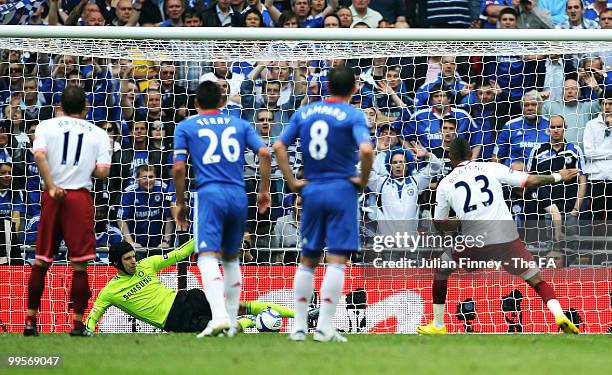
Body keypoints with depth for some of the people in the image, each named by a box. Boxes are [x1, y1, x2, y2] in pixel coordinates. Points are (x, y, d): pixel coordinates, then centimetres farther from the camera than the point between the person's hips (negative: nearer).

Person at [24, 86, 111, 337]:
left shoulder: (46, 126, 6)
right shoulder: (98, 134, 6)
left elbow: (39, 156, -12)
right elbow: (102, 172, -2)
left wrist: (51, 186, -15)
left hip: (52, 196, 1)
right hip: (80, 197, -1)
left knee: (41, 261, 9)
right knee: (79, 264, 1)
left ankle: (31, 320, 9)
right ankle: (78, 323, -1)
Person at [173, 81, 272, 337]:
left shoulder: (186, 127, 8)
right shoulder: (239, 124, 16)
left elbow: (178, 168, 1)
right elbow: (264, 154, 5)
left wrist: (180, 203, 11)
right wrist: (264, 190, 14)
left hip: (209, 194, -4)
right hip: (238, 195, 4)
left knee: (208, 258, -14)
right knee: (231, 258, 19)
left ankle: (220, 316, -34)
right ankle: (231, 321, 19)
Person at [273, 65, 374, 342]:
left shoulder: (304, 113, 8)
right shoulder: (353, 116, -6)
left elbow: (279, 147, 5)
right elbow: (366, 150, -21)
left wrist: (292, 182, 6)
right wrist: (363, 180, -7)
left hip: (312, 192, 4)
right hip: (341, 190, -4)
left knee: (307, 259, 13)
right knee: (337, 259, -4)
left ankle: (299, 326, 11)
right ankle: (324, 327, -9)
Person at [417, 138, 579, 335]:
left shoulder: (445, 184, 11)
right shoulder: (491, 168, 10)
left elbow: (440, 225, 19)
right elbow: (531, 180, 8)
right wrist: (558, 177, 24)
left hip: (473, 243, 0)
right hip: (507, 237, 0)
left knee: (441, 269, 25)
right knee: (536, 280, 9)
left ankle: (438, 326, 27)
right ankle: (559, 315, -17)